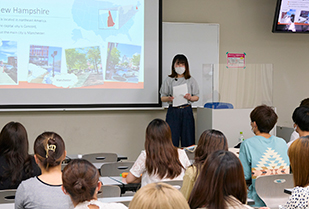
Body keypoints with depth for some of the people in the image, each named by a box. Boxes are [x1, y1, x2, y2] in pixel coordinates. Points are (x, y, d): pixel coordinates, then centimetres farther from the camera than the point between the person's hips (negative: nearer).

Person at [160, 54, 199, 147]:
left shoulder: (191, 80, 8)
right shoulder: (169, 80, 6)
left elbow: (197, 97, 10)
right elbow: (162, 98, 7)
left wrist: (190, 98, -12)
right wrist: (169, 98, -15)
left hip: (186, 111, 1)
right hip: (173, 111, -1)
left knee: (187, 139, -1)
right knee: (172, 138, -6)